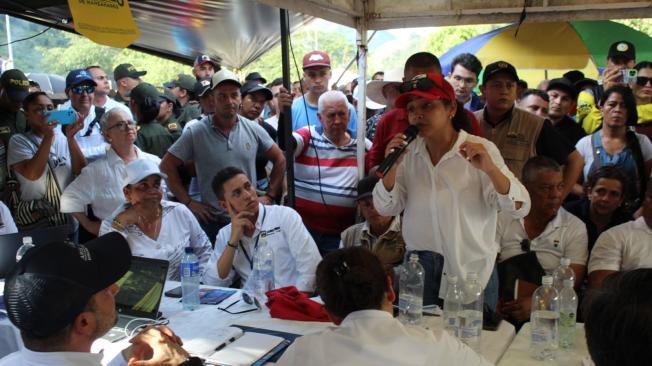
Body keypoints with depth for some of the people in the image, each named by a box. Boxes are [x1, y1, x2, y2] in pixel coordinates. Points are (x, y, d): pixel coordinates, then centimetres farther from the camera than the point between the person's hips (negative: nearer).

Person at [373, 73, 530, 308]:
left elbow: (519, 208, -14)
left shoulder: (481, 150, -8)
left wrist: (490, 169, -31)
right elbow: (386, 209, 1)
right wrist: (392, 167, -15)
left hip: (472, 271, -3)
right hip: (418, 271, 3)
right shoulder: (408, 152, 3)